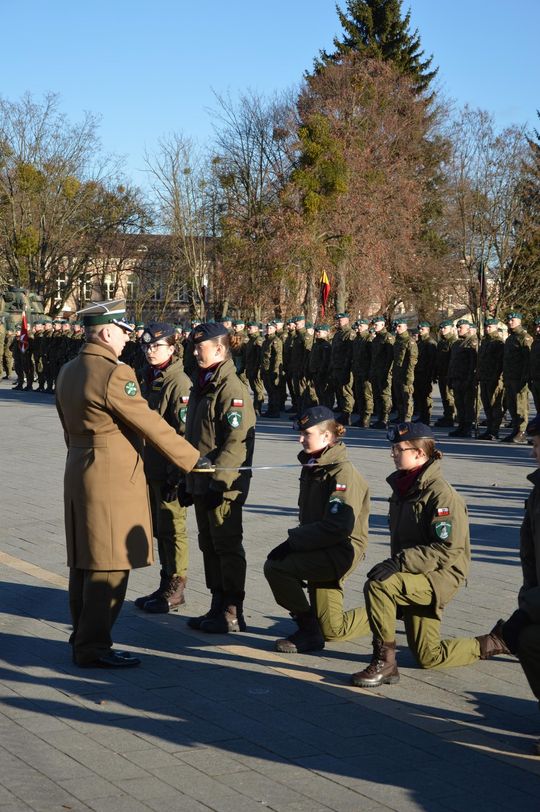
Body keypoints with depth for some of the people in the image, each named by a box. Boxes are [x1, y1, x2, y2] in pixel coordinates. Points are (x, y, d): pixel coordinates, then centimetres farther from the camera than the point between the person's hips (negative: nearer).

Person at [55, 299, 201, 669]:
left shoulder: (68, 372, 11)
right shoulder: (114, 374, -17)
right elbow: (151, 424, -16)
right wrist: (192, 458, -8)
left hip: (79, 471, 10)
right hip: (113, 479, -10)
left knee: (84, 562, 15)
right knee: (110, 565, -3)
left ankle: (84, 638, 24)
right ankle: (94, 648, 2)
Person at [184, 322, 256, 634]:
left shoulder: (232, 388, -15)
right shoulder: (202, 385, 15)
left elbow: (238, 441, -22)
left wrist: (219, 480, -24)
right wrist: (189, 481, 20)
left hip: (224, 486, -9)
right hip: (201, 483, 9)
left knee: (227, 547, -1)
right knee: (209, 546, 15)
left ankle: (233, 614, 7)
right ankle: (218, 607, 24)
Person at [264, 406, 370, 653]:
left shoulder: (343, 473, -17)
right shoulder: (311, 468, 11)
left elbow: (338, 527, -25)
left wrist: (294, 541, -21)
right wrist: (295, 539, -2)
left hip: (342, 552, -9)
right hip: (321, 550, 9)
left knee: (276, 566, -24)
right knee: (332, 631, 8)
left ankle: (308, 632, -10)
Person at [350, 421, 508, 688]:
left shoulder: (441, 494, -17)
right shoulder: (403, 486, 11)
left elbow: (449, 550, -25)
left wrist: (400, 562, -30)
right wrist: (394, 563, 9)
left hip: (441, 576, -9)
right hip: (415, 579, 9)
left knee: (377, 585, -31)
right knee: (429, 658, 11)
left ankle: (384, 662, -20)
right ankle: (493, 643, 30)